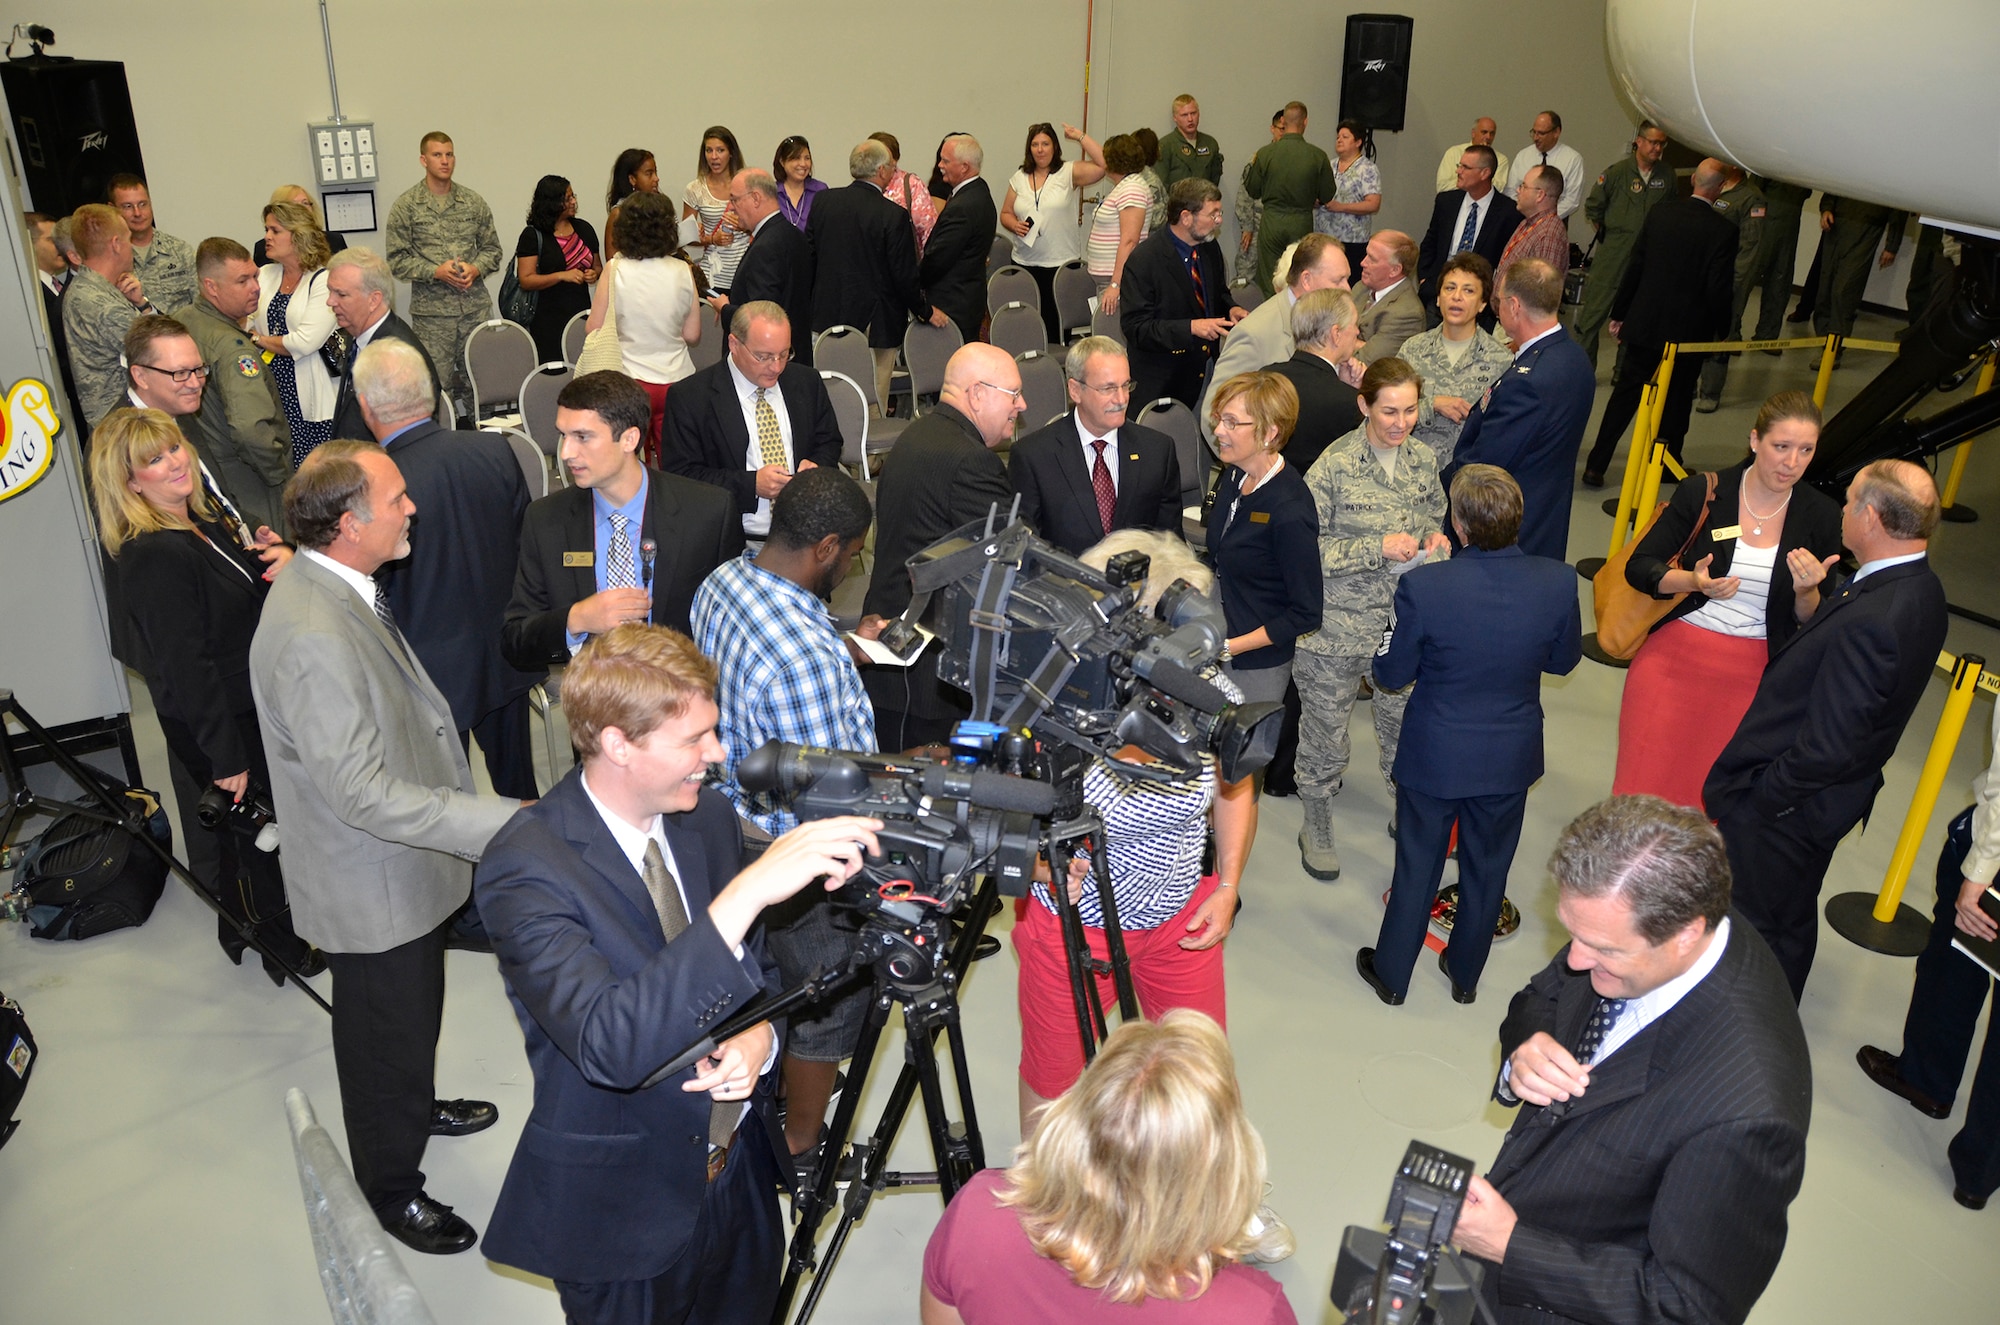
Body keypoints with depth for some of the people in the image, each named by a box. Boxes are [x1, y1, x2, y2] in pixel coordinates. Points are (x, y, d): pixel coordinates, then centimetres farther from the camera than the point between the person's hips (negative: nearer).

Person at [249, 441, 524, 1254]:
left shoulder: (334, 587, -3)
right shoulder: (313, 638, -35)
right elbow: (366, 793, -34)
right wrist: (504, 821, -33)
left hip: (403, 870, 9)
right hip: (370, 890, -9)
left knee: (413, 1013, 31)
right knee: (385, 1037, 14)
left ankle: (416, 1109, 57)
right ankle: (392, 1187, 38)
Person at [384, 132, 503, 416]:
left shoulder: (474, 202, 10)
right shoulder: (405, 206, 1)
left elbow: (492, 248, 14)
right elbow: (397, 260, -2)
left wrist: (475, 268, -7)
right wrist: (437, 271, -15)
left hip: (476, 307, 3)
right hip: (432, 311, -2)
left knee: (478, 381, 5)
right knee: (438, 385, -2)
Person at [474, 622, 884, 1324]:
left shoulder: (708, 815, -5)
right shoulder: (524, 869, -27)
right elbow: (607, 1046, -40)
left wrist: (758, 1037, -16)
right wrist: (748, 890, -47)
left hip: (742, 1164, 6)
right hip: (624, 1207, -6)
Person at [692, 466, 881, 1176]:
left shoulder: (722, 581, -8)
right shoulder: (808, 654, -36)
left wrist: (846, 650, 9)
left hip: (731, 815, 9)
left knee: (767, 974, 31)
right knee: (831, 998, 15)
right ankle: (800, 1146, 36)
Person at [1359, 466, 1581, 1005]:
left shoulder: (1423, 586, -28)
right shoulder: (1558, 583, -19)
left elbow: (1390, 676, -14)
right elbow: (1564, 661, 0)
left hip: (1434, 757, -2)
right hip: (1511, 758, 2)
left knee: (1418, 866, 18)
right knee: (1487, 869, 23)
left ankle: (1392, 975, 37)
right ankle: (1465, 973, 43)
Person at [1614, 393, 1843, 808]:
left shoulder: (1821, 517, 0)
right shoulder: (1703, 495, -4)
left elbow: (1814, 622, 5)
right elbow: (1638, 567, -3)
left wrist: (1807, 591, -16)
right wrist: (1693, 581, -20)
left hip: (1754, 673, 1)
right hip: (1674, 652, -1)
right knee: (1645, 778, -2)